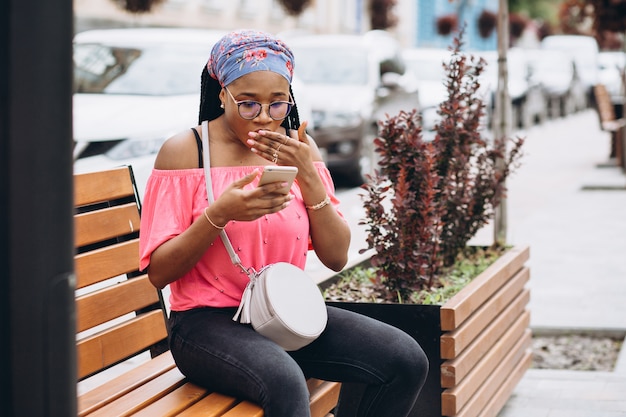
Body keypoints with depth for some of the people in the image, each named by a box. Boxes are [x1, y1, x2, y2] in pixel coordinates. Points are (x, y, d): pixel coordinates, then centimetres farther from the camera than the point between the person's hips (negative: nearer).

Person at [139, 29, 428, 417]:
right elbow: (158, 272, -10)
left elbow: (336, 256, 1)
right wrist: (219, 214, -24)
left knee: (407, 360, -15)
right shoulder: (184, 151, -6)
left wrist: (307, 175, -11)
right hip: (207, 322, -5)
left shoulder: (297, 148, 8)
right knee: (285, 382, -38)